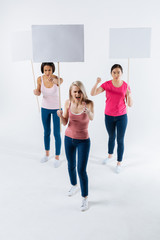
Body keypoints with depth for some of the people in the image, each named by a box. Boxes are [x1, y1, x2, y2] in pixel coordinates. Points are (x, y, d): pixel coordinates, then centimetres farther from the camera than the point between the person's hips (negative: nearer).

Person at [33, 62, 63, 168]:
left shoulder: (58, 79, -23)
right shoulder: (40, 79, -12)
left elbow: (59, 82, -49)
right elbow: (39, 92, 2)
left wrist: (53, 80, -72)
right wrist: (36, 92, -23)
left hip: (57, 108, -3)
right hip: (45, 108, 3)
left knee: (56, 134, 1)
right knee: (46, 132, 16)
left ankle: (57, 158, 18)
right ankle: (47, 154, 36)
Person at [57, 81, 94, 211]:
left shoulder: (88, 103, -18)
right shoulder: (68, 103, -9)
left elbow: (92, 118, -38)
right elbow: (65, 123, -3)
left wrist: (88, 111, -60)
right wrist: (61, 116, -25)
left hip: (83, 141, -3)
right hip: (69, 138, 4)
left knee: (81, 170, -3)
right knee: (71, 166, 20)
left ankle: (85, 198, 16)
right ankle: (74, 186, 48)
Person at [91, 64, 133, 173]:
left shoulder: (126, 86, -8)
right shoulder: (106, 84, -8)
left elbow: (130, 104, -7)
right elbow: (92, 94, -18)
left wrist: (129, 95, -27)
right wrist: (97, 83, -35)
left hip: (121, 116, -1)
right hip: (109, 116, 1)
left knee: (120, 140, 4)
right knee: (111, 137, 20)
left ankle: (119, 162, 22)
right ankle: (110, 155, 46)